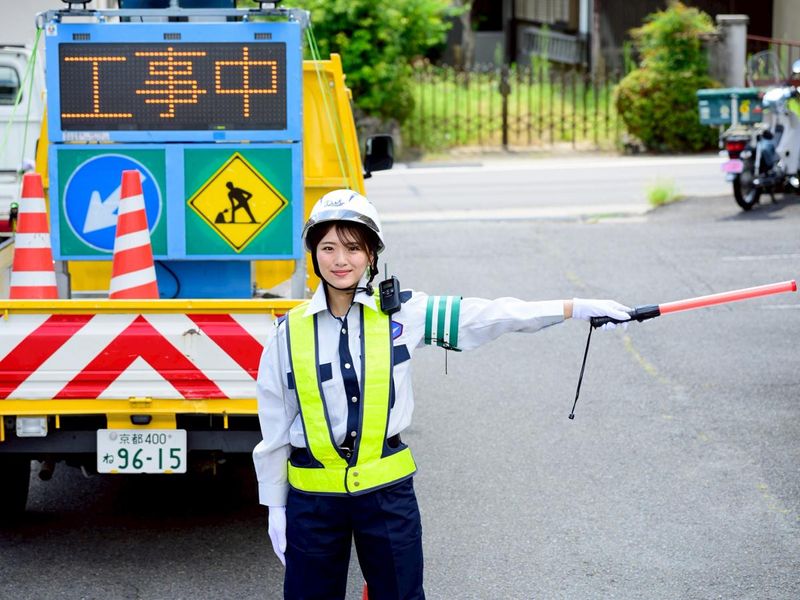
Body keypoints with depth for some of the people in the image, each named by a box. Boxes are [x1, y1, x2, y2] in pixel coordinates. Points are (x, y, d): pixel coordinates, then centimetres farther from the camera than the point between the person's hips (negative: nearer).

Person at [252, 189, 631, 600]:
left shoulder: (401, 312, -3)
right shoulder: (290, 332, -3)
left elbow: (490, 316, -5)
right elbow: (275, 428, 4)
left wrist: (578, 308, -9)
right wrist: (276, 508, 7)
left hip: (388, 492, 0)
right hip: (312, 499, 0)